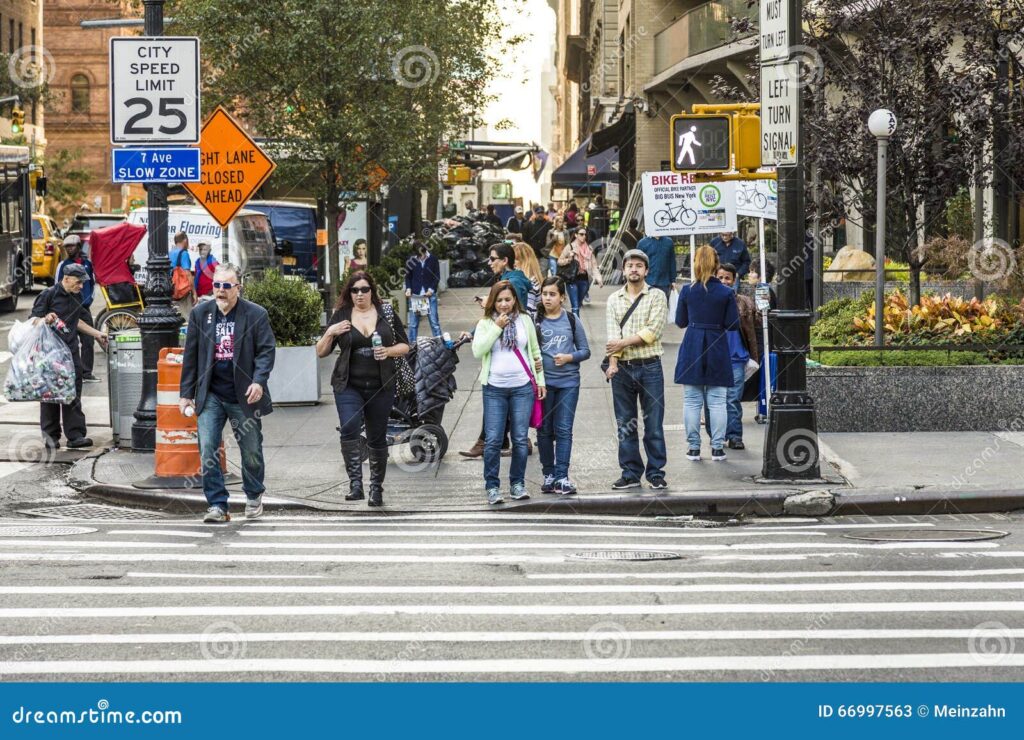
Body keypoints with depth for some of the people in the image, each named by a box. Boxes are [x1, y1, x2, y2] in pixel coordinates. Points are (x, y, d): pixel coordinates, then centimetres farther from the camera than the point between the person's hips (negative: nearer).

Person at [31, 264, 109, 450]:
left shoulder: (77, 297, 14)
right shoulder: (48, 295, -7)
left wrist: (97, 334, 31)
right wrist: (46, 319, -28)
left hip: (71, 350, 5)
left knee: (73, 394, 0)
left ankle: (75, 435, -1)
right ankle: (50, 436, 8)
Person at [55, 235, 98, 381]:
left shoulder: (87, 263, 8)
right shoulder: (63, 265, -1)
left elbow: (93, 281, 20)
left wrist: (89, 298, 8)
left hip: (85, 308, 3)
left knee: (88, 341, 3)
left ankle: (86, 373, 9)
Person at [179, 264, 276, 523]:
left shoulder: (256, 314, -3)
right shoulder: (200, 313, 5)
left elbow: (266, 350, -4)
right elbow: (191, 356, 8)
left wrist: (259, 381, -20)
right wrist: (186, 393, 6)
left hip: (244, 395, -1)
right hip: (210, 396, 2)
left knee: (251, 451, 9)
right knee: (207, 451, -10)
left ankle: (254, 497, 33)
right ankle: (217, 504, -4)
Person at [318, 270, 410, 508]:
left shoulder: (387, 315, 6)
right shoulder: (341, 316, 4)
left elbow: (405, 346, 9)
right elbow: (321, 352, 7)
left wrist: (389, 351, -11)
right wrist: (330, 333, -12)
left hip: (381, 387, 1)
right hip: (349, 386, -1)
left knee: (377, 438, 8)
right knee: (349, 428, -24)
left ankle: (376, 488, 22)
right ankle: (355, 483, -24)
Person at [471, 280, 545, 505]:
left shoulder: (524, 320, 8)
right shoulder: (485, 323, 4)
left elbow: (535, 351, 15)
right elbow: (477, 351, -10)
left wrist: (540, 380, 12)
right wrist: (497, 328, -13)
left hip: (522, 387, 1)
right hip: (494, 389, -1)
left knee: (520, 439, 2)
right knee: (493, 440, -5)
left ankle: (518, 484, 14)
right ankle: (492, 486, 4)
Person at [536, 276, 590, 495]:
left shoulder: (571, 321, 4)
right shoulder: (535, 320, 2)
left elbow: (585, 350, 7)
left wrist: (569, 357, -10)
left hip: (568, 381, 0)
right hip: (543, 381, 0)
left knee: (564, 429, -5)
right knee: (545, 430, 6)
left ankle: (561, 477, -5)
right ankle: (548, 475, 16)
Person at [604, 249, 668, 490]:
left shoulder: (656, 296, 1)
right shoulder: (614, 299, 10)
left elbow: (652, 332, -10)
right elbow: (613, 335, -1)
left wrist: (623, 343, -12)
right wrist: (613, 363, -14)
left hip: (649, 366, -3)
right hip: (623, 368, 3)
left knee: (654, 424, -1)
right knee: (625, 425, 6)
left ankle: (656, 474, 4)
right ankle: (631, 474, 13)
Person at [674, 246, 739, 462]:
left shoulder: (687, 291, -4)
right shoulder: (727, 293, -7)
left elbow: (680, 322, 3)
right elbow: (733, 324, -5)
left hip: (692, 349, 0)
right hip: (717, 351, 0)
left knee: (691, 401, 7)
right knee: (717, 401, 5)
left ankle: (693, 447, 8)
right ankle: (717, 448, 6)